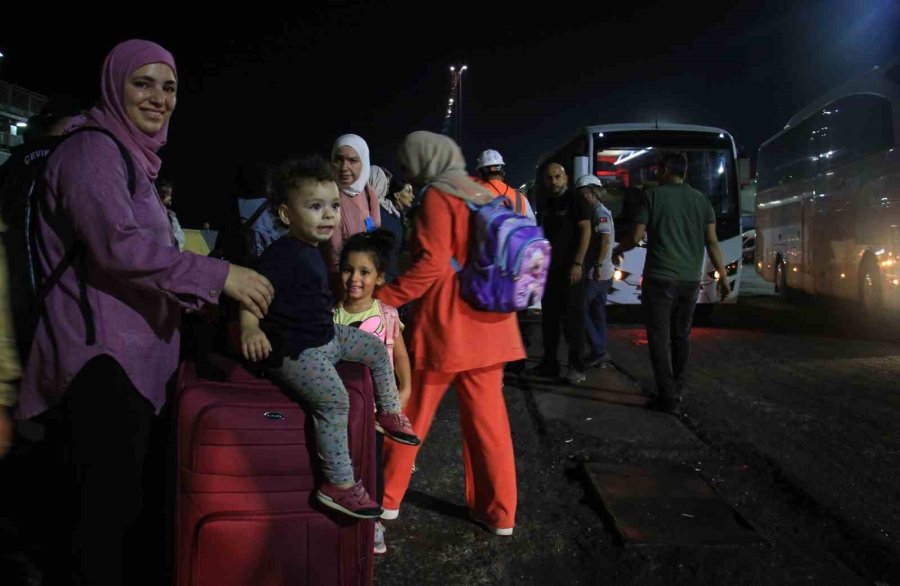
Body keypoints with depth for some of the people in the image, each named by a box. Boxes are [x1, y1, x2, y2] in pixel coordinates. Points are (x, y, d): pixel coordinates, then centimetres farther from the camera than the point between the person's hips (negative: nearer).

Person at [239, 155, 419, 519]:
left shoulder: (311, 249, 9)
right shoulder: (281, 254, -21)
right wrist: (250, 328, -48)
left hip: (327, 334, 10)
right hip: (295, 349, -10)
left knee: (379, 351, 18)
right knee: (335, 400, -26)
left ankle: (389, 413, 36)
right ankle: (339, 485, -17)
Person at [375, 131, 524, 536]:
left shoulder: (437, 196, -8)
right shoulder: (482, 194, 13)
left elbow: (432, 264, -19)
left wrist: (383, 297, -15)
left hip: (445, 326, -6)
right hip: (486, 325, 7)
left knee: (411, 415, 9)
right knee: (487, 418, 11)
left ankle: (387, 499, 24)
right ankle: (498, 512, 17)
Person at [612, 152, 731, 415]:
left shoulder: (653, 195, -2)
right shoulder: (701, 199, 9)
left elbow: (636, 237, -5)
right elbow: (712, 242, 6)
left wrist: (617, 251, 14)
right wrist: (723, 276, 11)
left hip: (660, 278, -4)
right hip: (690, 279, 5)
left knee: (660, 337, -1)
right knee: (681, 335, 16)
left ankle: (668, 397, -3)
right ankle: (677, 390, 24)